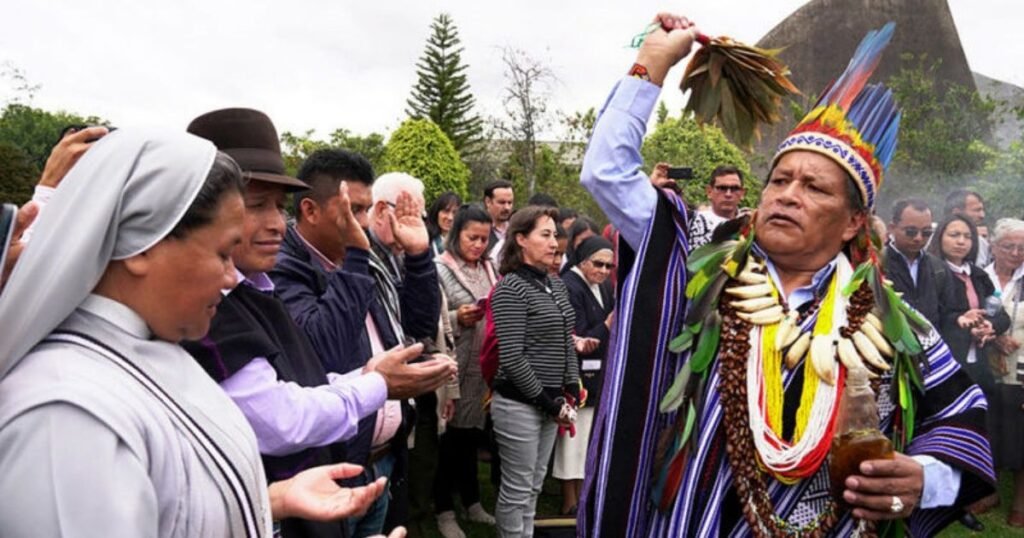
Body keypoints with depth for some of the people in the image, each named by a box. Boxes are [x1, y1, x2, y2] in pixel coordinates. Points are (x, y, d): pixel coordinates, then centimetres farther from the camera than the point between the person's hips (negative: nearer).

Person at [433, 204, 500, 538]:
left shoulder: (488, 269, 12)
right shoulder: (440, 269, -7)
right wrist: (457, 319, -23)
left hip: (484, 365, 5)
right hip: (455, 366, -5)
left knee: (472, 435, 15)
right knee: (451, 436, 3)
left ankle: (472, 502, 29)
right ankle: (444, 509, 17)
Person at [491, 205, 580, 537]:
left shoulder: (555, 284, 9)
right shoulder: (510, 288, -14)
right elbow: (512, 357, -18)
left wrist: (571, 390, 6)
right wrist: (547, 401, -14)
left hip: (550, 401, 8)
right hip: (519, 403, -7)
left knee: (534, 486, 16)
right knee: (517, 489, 3)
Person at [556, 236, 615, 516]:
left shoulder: (602, 289, 9)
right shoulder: (569, 288, -18)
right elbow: (578, 340, -20)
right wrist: (608, 325, -26)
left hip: (598, 377, 9)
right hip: (578, 378, -9)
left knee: (589, 438, 17)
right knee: (574, 437, 1)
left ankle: (582, 498, 29)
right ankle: (569, 502, 13)